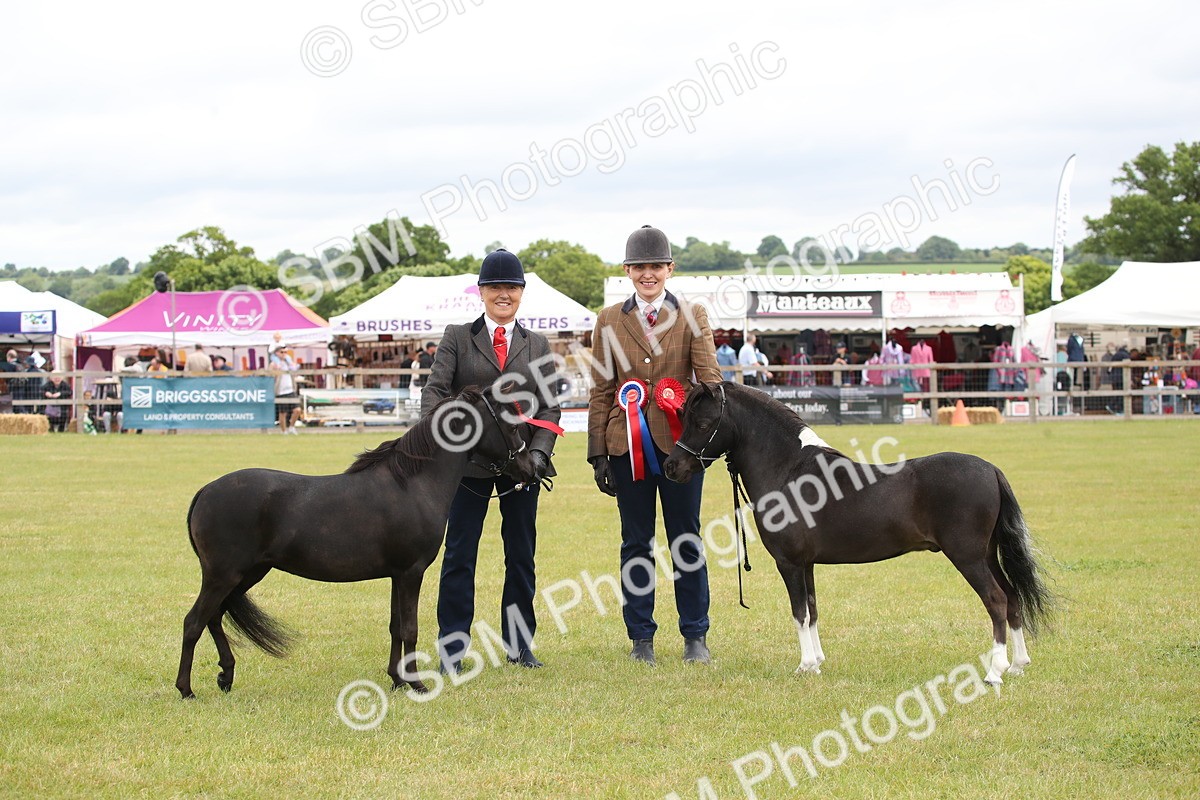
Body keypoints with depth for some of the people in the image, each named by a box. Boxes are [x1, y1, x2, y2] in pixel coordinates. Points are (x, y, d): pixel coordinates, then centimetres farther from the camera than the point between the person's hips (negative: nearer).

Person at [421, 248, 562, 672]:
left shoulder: (537, 346, 10)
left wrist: (539, 450, -10)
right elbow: (435, 391, -5)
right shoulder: (457, 338, 4)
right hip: (468, 461, -2)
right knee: (459, 556, 0)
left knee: (522, 555, 8)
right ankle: (452, 647, 6)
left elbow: (549, 407, 6)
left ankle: (519, 644, 18)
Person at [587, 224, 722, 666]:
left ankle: (695, 637, 14)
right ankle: (641, 638, 13)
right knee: (636, 543, 6)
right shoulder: (609, 320, 7)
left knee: (686, 542, 5)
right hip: (628, 446, 1)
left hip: (680, 442, -1)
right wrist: (597, 453, 2)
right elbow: (601, 392, 7)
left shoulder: (692, 316, 4)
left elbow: (709, 377, -5)